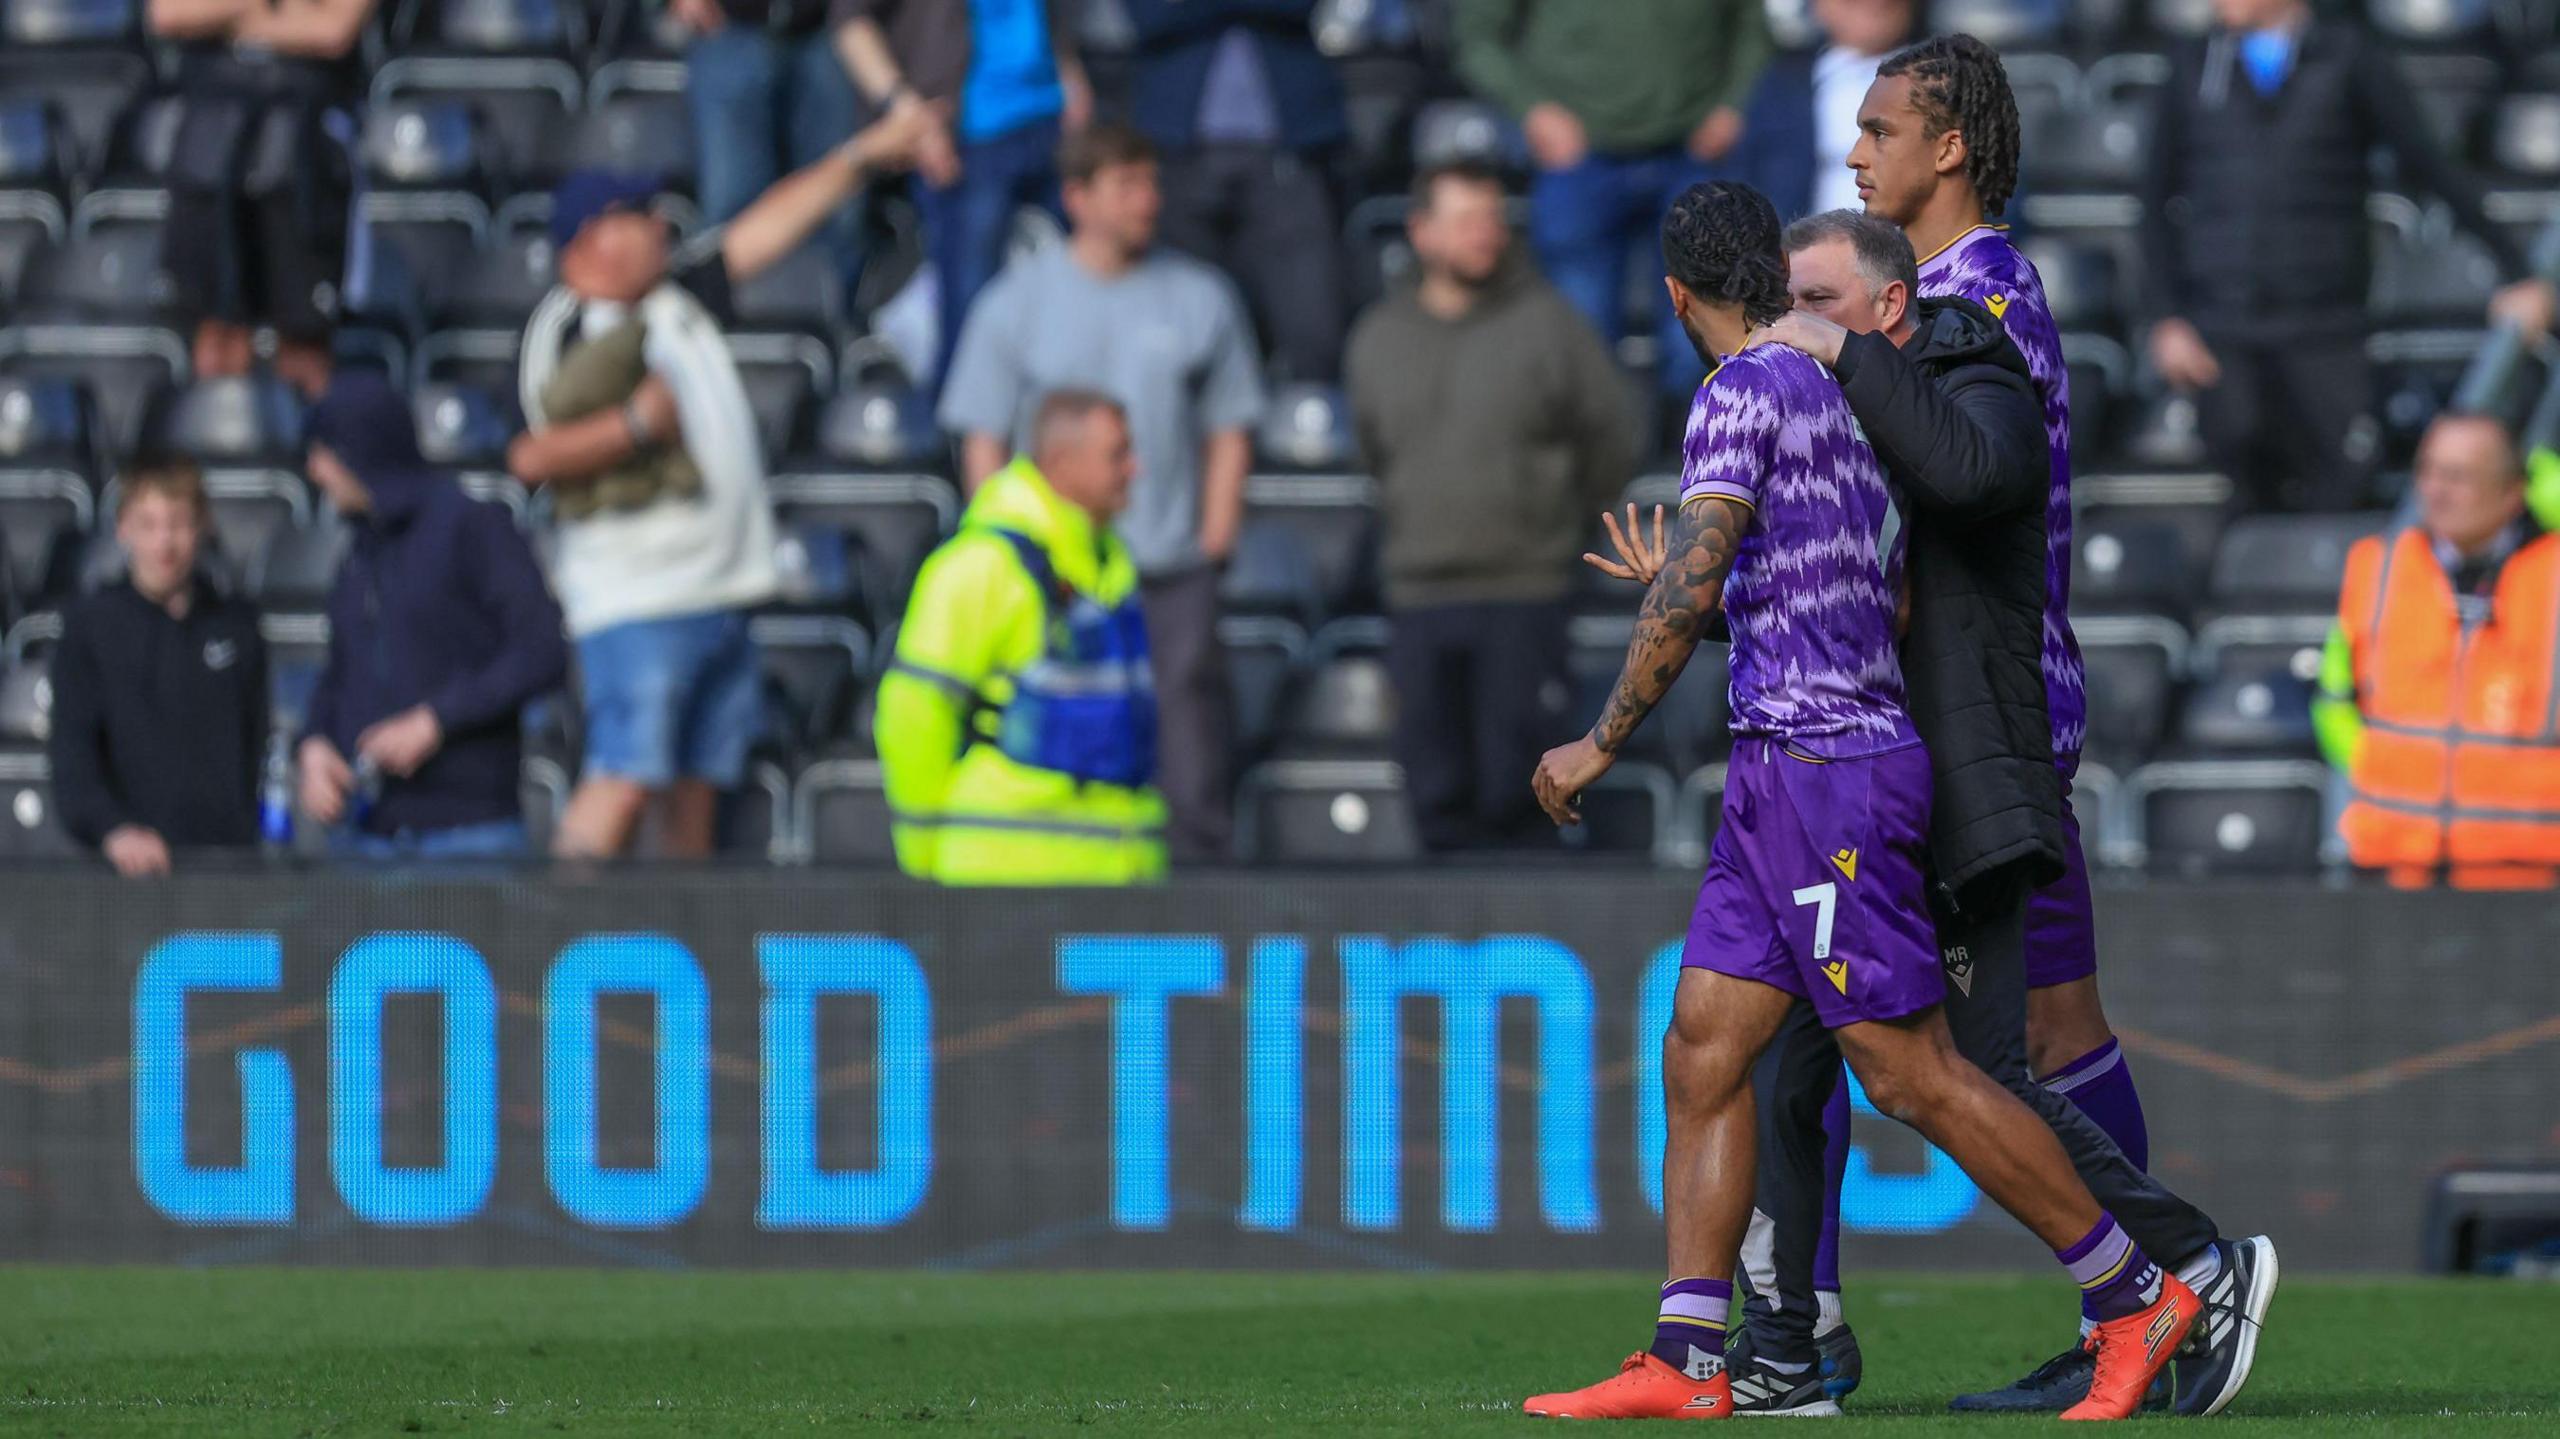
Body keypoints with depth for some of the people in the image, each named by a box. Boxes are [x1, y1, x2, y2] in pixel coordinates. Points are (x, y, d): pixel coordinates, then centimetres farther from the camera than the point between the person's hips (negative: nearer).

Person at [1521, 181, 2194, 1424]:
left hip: (1826, 767, -9)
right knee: (1702, 1051, 5)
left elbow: (1691, 588, -20)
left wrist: (1603, 742, -14)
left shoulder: (1747, 390, -12)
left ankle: (2134, 1298, 1)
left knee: (1911, 1073, -6)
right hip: (1775, 777, 9)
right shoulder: (1850, 393, 16)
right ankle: (1684, 1361, 1)